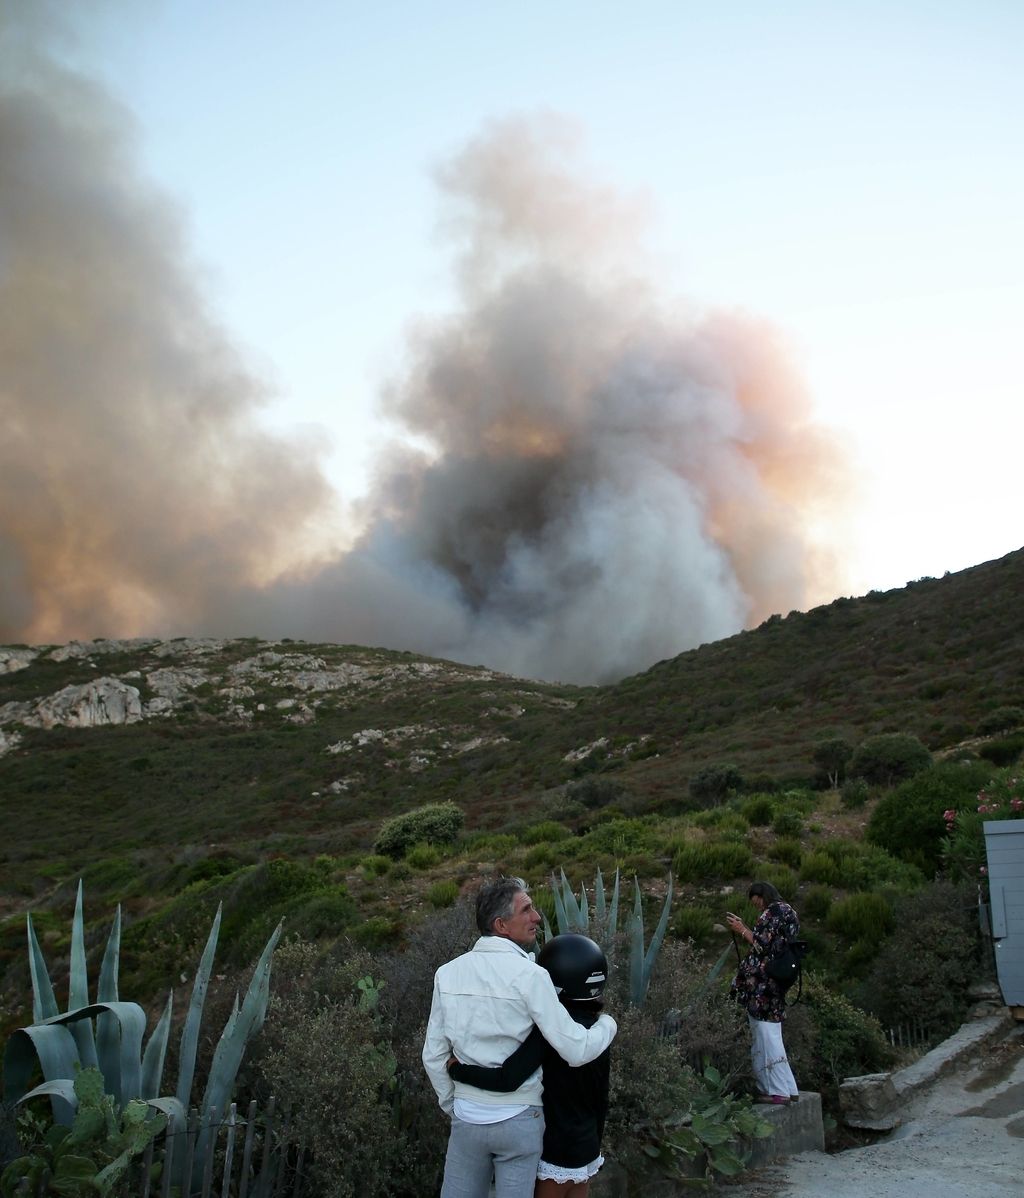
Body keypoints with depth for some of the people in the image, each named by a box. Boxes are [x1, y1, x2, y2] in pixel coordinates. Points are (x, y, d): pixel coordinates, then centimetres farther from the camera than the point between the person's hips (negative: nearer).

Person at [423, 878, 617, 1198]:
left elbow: (434, 1055, 2)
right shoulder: (529, 975, -18)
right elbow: (576, 1051, -16)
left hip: (468, 1117, 4)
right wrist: (607, 1024, 4)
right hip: (518, 1119, -4)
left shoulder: (448, 973, -4)